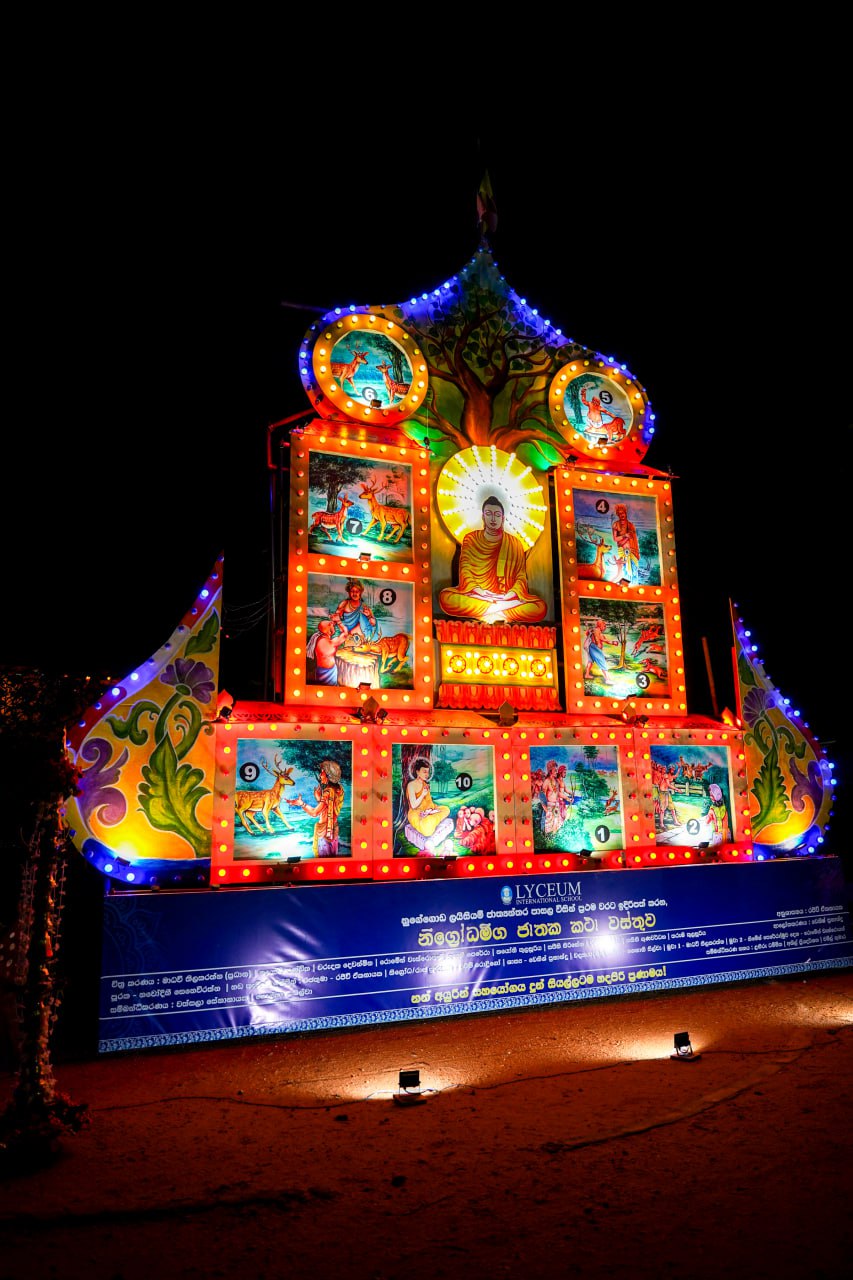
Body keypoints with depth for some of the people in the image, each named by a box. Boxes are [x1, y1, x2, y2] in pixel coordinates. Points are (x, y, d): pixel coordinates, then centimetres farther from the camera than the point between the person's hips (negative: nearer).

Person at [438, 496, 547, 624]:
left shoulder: (514, 543, 7)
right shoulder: (470, 539, 7)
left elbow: (521, 577, 2)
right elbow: (465, 571, 0)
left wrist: (509, 595, -18)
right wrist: (478, 590, -19)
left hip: (507, 598, 0)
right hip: (475, 595, 0)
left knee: (541, 607, -26)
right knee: (445, 597, -32)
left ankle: (487, 611, -25)